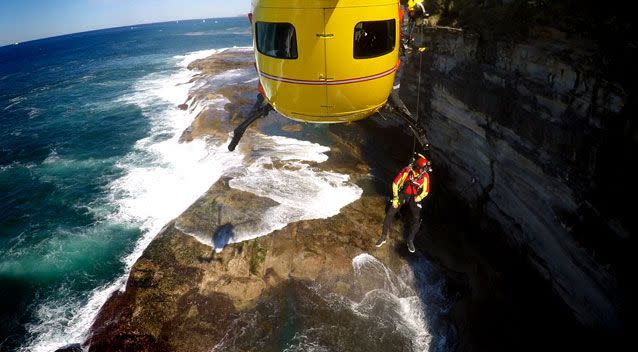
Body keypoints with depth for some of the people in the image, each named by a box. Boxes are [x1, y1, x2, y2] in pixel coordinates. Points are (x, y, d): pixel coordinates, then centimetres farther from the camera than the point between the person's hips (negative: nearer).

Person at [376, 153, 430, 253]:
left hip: (415, 197, 1)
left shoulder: (425, 176, -15)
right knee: (390, 213, -14)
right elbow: (395, 183, -10)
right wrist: (395, 197, -14)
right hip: (403, 193, -1)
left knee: (416, 219, -14)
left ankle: (410, 241, 7)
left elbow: (425, 191, -1)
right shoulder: (407, 171, -20)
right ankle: (384, 236, 1)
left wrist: (418, 198, -14)